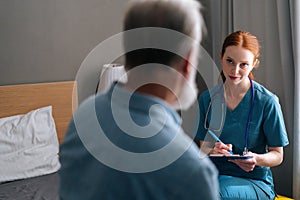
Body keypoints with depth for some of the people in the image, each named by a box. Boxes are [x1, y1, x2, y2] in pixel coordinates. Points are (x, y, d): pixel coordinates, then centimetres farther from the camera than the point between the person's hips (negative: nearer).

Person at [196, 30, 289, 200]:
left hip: (255, 181, -2)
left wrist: (256, 159, -22)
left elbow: (277, 155, 0)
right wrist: (213, 151, -16)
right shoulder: (207, 98, 5)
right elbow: (203, 147, 8)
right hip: (215, 173, 3)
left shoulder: (267, 101, -8)